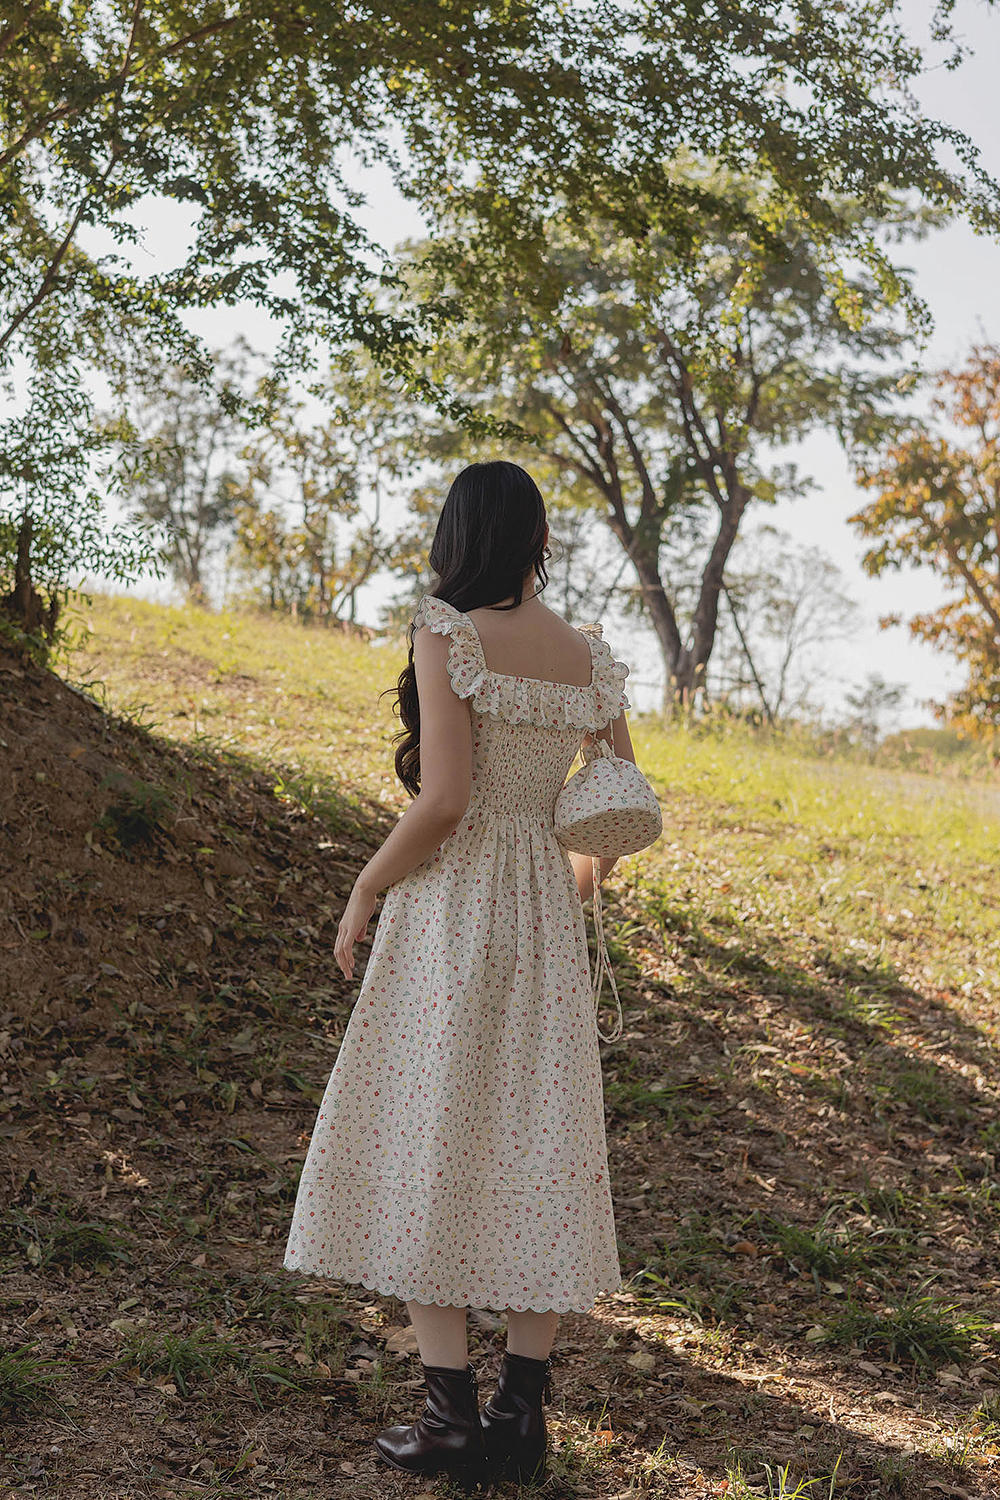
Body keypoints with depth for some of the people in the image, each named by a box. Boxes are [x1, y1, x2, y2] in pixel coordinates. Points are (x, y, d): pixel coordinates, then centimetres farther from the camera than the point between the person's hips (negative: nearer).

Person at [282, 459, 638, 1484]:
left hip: (448, 907, -5)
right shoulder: (591, 657, 7)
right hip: (544, 925, 6)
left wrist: (363, 894, -4)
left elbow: (443, 800, -17)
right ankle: (523, 1415, 13)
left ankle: (453, 1412, 4)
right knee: (535, 1150, 9)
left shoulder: (448, 634, -10)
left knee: (424, 1146, 3)